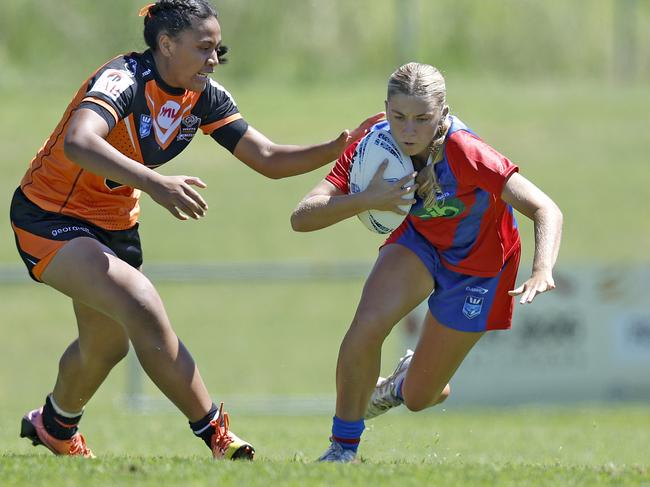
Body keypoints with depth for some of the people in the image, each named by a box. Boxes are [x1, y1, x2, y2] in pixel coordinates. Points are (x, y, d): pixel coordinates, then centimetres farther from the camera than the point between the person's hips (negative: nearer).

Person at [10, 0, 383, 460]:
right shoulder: (125, 79, -28)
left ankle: (53, 426, 50)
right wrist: (154, 183, -59)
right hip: (49, 218, -9)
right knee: (142, 306, -27)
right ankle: (218, 438, -23)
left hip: (115, 225, 9)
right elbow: (77, 144, -46)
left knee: (107, 345, 21)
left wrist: (339, 146, -20)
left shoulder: (203, 96, -5)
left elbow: (269, 158, -4)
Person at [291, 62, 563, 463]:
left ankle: (404, 385, 44)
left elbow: (546, 210, -40)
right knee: (365, 328, -27)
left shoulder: (464, 153, -37)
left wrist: (542, 271, -58)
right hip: (420, 240, 2)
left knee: (418, 398, 3)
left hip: (478, 262, -2)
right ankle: (343, 449, -4)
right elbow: (301, 218, -32)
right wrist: (366, 200, -48)